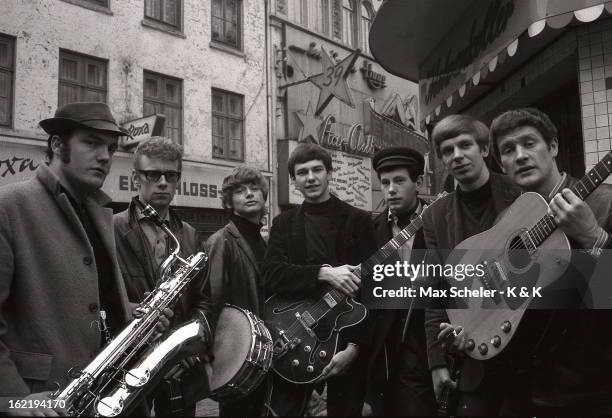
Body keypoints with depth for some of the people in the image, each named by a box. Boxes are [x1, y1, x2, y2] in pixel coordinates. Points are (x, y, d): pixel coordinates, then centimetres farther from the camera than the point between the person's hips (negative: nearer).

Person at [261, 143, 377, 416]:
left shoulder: (359, 221, 1)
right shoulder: (283, 223, 8)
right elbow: (271, 275, -8)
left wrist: (354, 346, -15)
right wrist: (324, 272, -22)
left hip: (346, 341, -1)